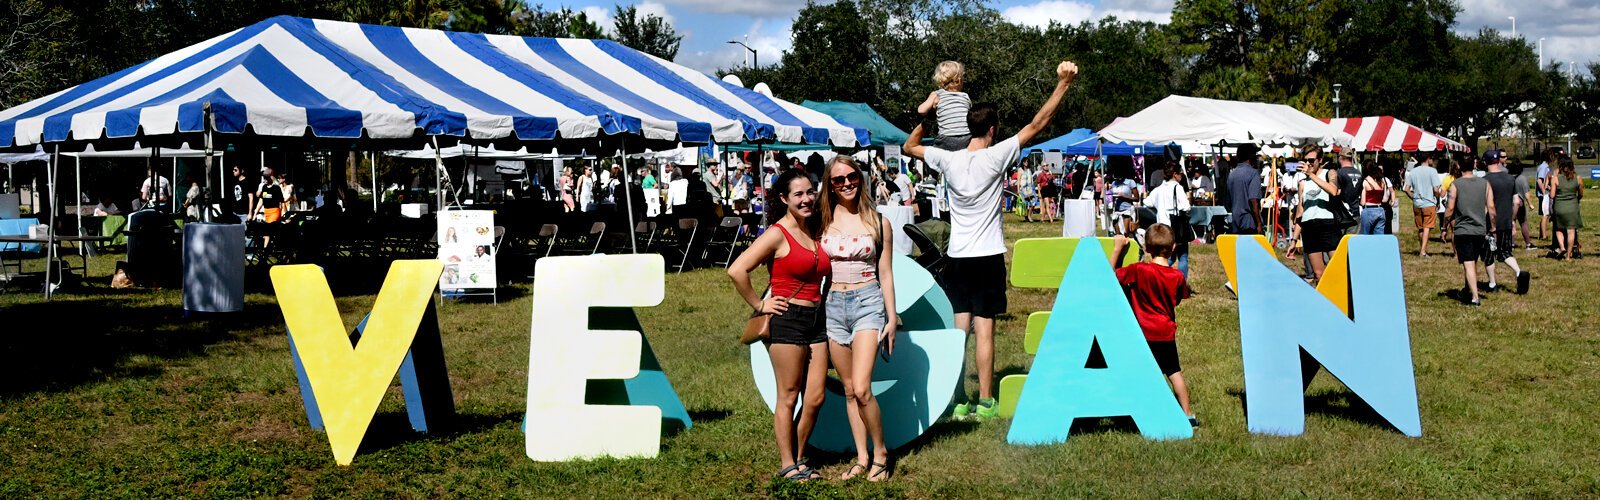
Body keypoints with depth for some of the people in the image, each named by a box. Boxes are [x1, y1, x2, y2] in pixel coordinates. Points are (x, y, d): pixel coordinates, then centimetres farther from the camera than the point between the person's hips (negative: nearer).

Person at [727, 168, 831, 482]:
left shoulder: (815, 232, 12)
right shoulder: (777, 234, -9)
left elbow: (825, 275, 30)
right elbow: (736, 270, -18)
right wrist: (759, 305, -11)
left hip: (816, 320, 7)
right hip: (787, 320, -7)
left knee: (815, 398, 7)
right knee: (788, 398, 1)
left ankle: (799, 459, 21)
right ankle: (788, 466, 10)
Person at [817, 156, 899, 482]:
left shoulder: (878, 222, 2)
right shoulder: (823, 221, 6)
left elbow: (885, 274, 4)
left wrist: (892, 318, 1)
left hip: (868, 302, -3)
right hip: (833, 305, 3)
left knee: (861, 389, -14)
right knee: (849, 390, 7)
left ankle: (880, 452, 4)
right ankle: (862, 458, 15)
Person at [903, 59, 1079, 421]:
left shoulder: (948, 160, -1)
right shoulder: (995, 156, -10)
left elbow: (908, 147, 16)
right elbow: (1037, 124, -10)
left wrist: (924, 116, 17)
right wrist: (1063, 84, -8)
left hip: (957, 257, 4)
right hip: (988, 256, -4)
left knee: (959, 328, 7)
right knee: (984, 329, -1)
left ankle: (959, 401, 9)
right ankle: (985, 402, 3)